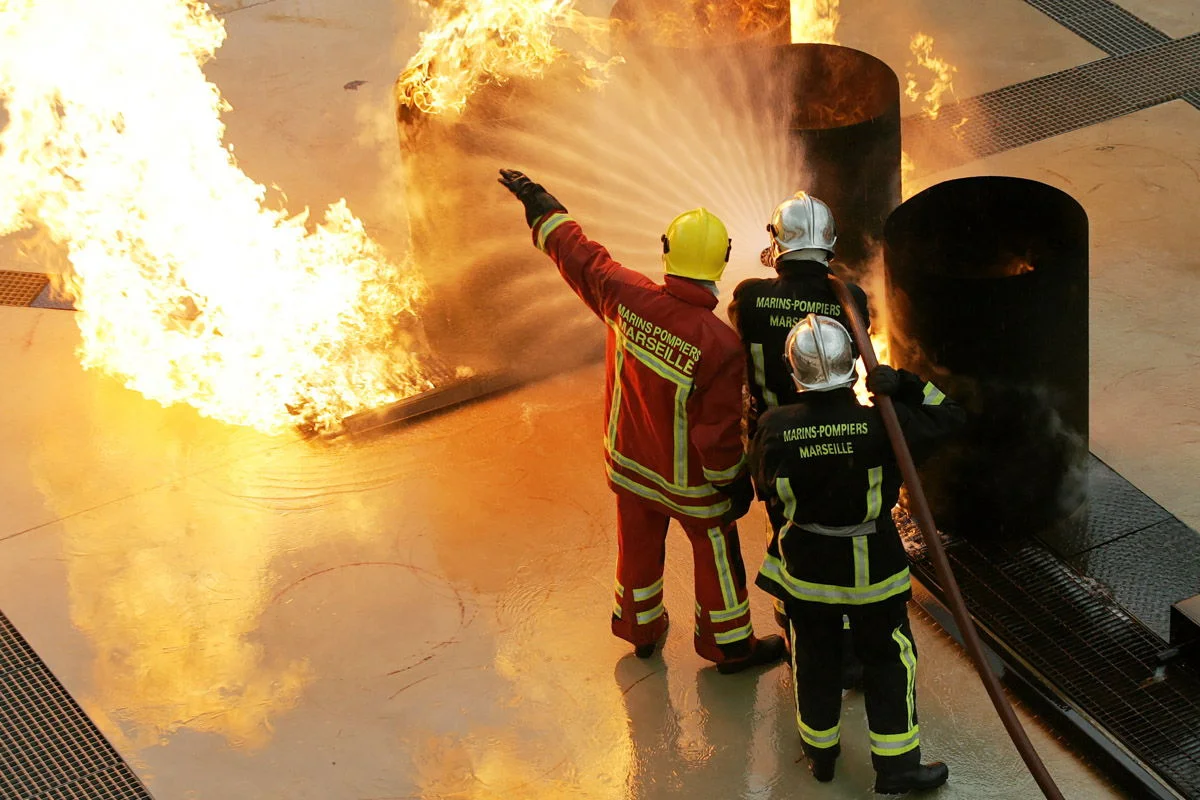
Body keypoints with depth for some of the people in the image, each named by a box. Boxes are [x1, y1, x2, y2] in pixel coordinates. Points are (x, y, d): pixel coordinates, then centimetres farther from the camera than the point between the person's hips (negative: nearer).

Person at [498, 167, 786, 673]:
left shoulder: (626, 297, -22)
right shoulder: (721, 347, -34)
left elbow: (577, 253, -4)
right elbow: (721, 433, -25)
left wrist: (537, 202, 13)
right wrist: (737, 483, -7)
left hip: (629, 462, 5)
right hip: (690, 480, -5)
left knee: (638, 547, 26)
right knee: (716, 557, 19)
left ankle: (640, 628, 49)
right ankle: (728, 645, 37)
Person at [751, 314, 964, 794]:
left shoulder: (775, 428, -19)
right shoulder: (881, 424, -25)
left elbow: (764, 482, 0)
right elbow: (949, 417, -12)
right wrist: (903, 385, -22)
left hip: (806, 563, 2)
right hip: (872, 566, -2)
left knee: (814, 658, 21)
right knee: (888, 659, 15)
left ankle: (820, 753, 38)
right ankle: (896, 766, 21)